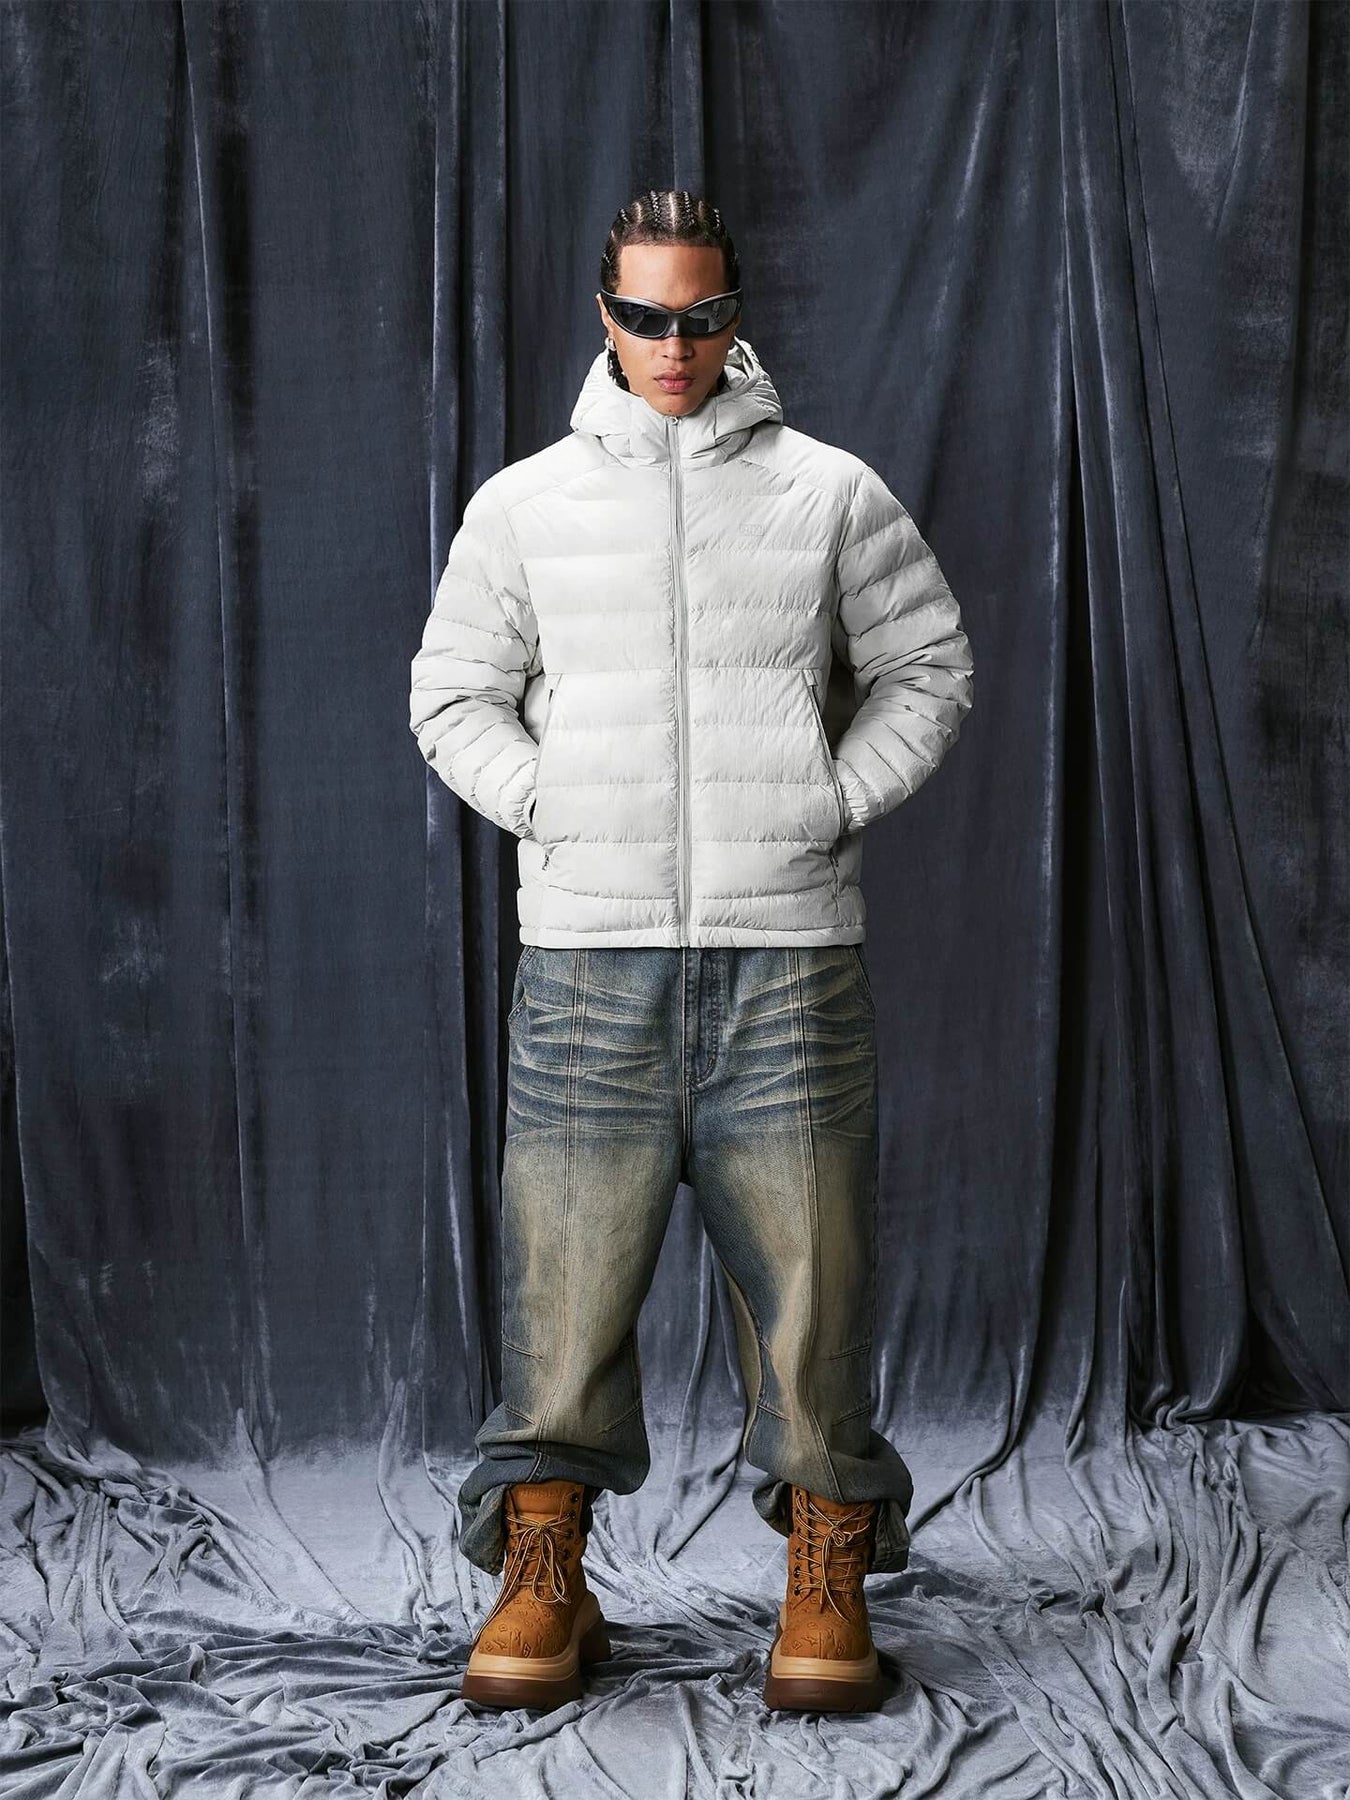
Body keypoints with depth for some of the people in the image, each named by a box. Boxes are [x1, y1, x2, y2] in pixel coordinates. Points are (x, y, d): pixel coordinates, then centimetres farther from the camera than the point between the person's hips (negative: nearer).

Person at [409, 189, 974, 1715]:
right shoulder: (523, 504, 9)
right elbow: (453, 694, 14)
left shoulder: (831, 493, 7)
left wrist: (834, 805, 0)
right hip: (586, 953, 1)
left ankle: (827, 1582, 13)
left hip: (788, 949, 0)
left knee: (804, 1259, 1)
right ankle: (545, 1580, 13)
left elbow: (928, 670, 12)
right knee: (568, 1259, 1)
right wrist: (546, 807, 1)